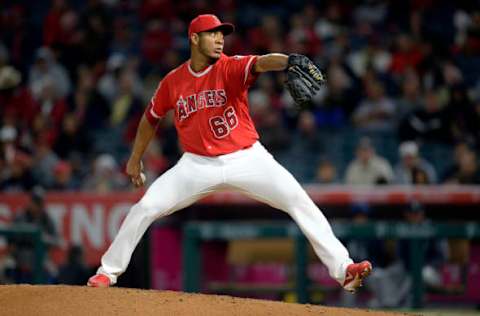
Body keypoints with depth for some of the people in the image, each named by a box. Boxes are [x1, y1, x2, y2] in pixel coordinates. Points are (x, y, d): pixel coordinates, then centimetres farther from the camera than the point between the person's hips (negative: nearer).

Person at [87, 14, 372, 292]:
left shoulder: (231, 68, -11)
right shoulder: (173, 82, -2)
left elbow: (261, 63, -34)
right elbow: (151, 118, 16)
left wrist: (289, 61, -56)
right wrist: (135, 159, 22)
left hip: (247, 159, -2)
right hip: (199, 165, 2)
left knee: (299, 200, -17)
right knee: (145, 207, -6)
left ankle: (342, 268, -15)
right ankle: (109, 271, 13)